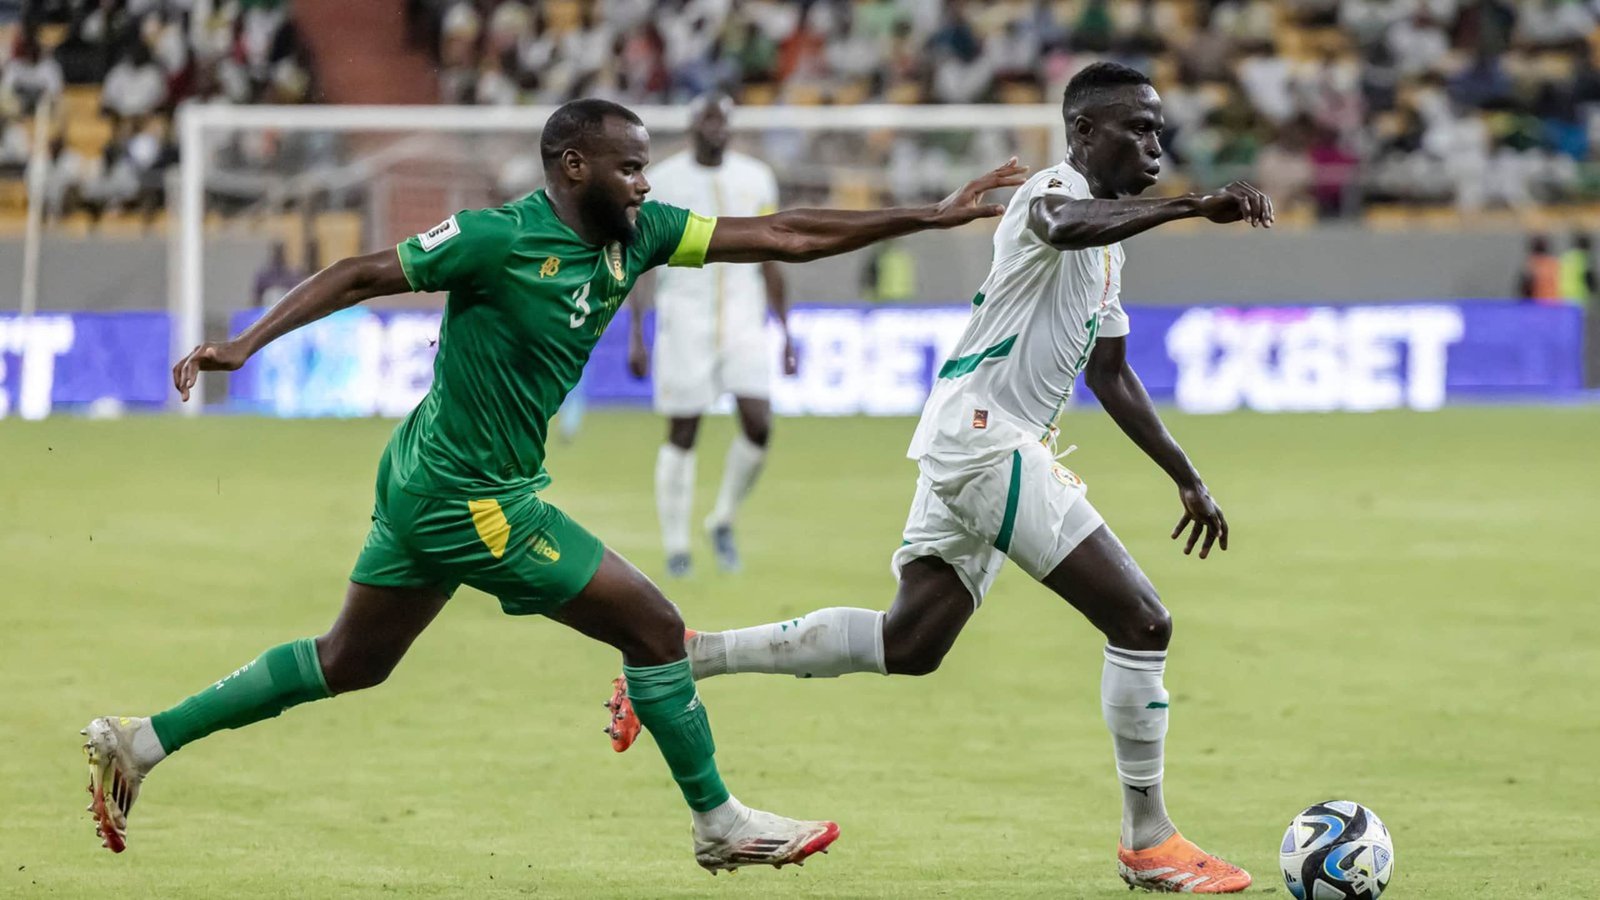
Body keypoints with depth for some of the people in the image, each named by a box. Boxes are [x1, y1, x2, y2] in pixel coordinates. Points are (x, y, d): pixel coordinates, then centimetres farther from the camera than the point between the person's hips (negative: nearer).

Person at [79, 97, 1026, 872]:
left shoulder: (634, 235, 1)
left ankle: (141, 741, 22)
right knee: (654, 625, -3)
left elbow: (779, 235, 0)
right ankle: (720, 824, 10)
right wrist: (245, 345, -19)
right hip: (468, 498, -9)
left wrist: (933, 215, -4)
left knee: (349, 664, 18)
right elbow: (361, 275, -13)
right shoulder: (498, 239, -20)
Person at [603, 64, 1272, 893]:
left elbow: (1111, 376, 28)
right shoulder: (1055, 191, -10)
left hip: (978, 448, 10)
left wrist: (1187, 479, 25)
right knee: (1140, 620, -11)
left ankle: (686, 654, 17)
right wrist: (1192, 207, -49)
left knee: (905, 646, 13)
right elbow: (1066, 228, -37)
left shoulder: (1107, 242, 20)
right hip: (982, 433, -10)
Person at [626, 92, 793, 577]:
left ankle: (723, 520, 12)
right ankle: (676, 546, 8)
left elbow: (770, 260, 13)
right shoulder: (661, 181, -2)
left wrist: (786, 333, 10)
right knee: (682, 435, -1)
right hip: (684, 314, -3)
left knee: (759, 423, -10)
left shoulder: (756, 179, 7)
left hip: (744, 316, 3)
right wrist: (635, 337, -5)